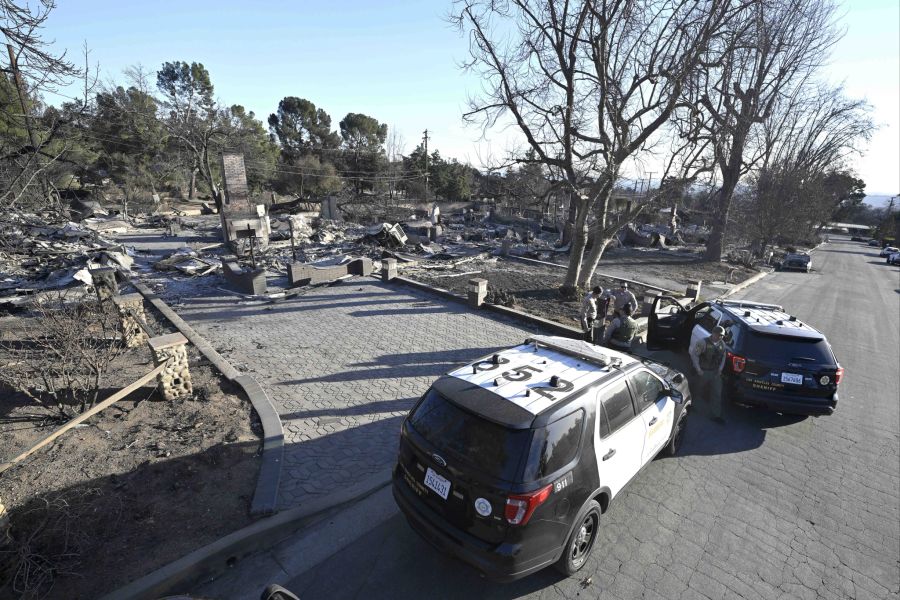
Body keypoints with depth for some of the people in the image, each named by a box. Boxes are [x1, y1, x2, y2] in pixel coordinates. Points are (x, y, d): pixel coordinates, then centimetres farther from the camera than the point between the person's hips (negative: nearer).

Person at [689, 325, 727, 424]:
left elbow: (723, 356, 14)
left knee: (717, 394, 4)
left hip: (716, 372, 5)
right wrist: (698, 370, -14)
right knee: (700, 392, 10)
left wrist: (720, 369, 5)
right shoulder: (703, 342, -17)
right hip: (704, 372, -5)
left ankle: (716, 415, 13)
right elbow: (694, 354, -15)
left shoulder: (722, 344, 2)